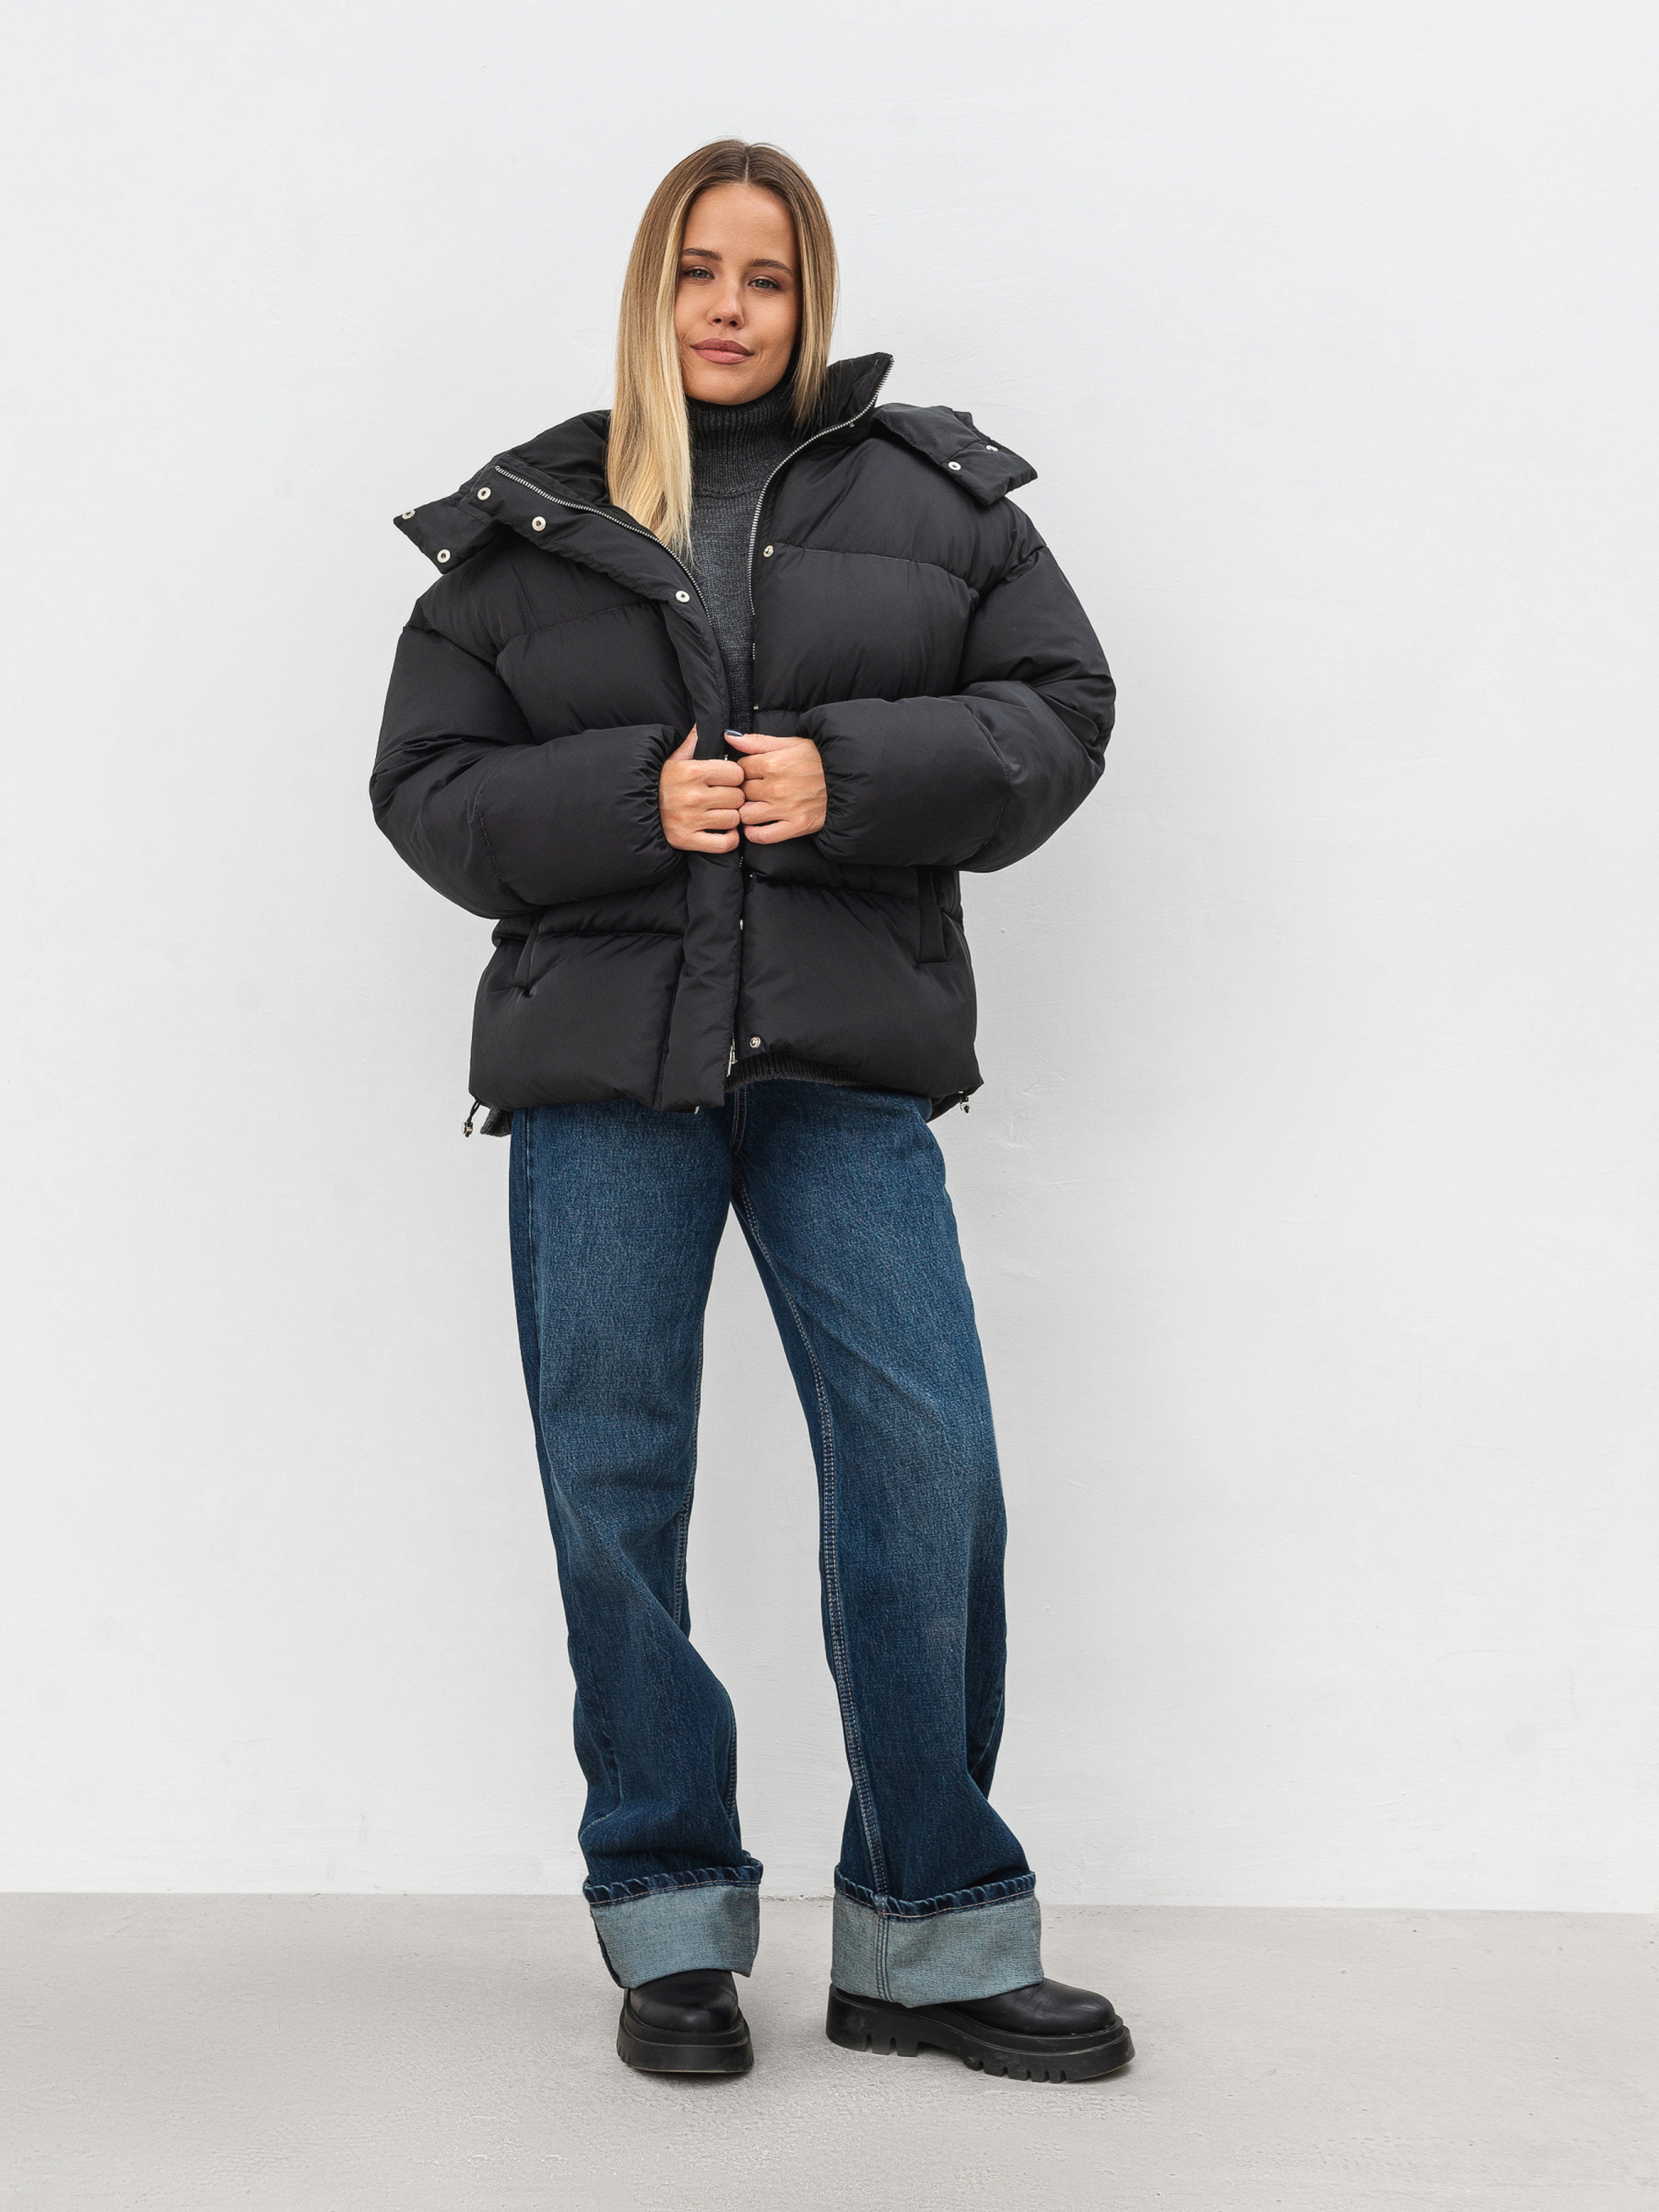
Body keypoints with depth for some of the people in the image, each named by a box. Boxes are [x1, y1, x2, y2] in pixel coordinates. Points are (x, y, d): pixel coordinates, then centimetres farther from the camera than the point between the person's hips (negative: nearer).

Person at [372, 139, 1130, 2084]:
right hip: (599, 1063, 1)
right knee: (614, 1488, 4)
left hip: (846, 1065, 0)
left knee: (926, 1475, -5)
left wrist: (848, 776, -11)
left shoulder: (933, 495, 11)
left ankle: (929, 1937, 11)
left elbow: (1058, 710, 6)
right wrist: (631, 799, -11)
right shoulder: (521, 523, 10)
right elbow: (426, 789, 7)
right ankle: (670, 1924, 20)